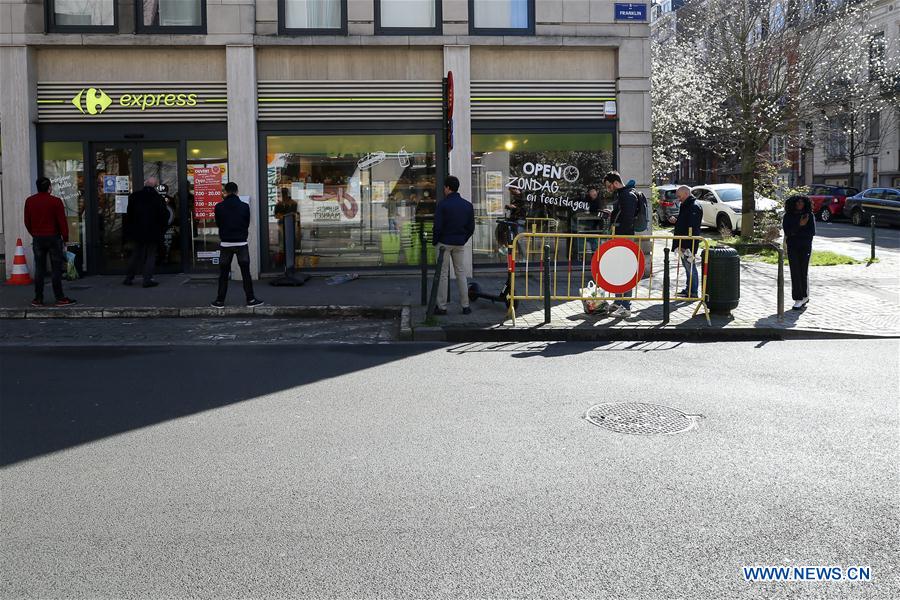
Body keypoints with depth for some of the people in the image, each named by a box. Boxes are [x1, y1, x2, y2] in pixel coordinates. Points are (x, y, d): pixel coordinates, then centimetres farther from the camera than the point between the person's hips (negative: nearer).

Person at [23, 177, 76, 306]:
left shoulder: (29, 201, 4)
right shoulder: (55, 201, -10)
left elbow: (27, 222, 9)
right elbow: (62, 222, -10)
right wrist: (65, 239, -2)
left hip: (37, 238, 4)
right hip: (53, 238, -4)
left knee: (39, 269, 9)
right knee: (56, 269, 0)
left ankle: (38, 299, 11)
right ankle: (60, 298, 1)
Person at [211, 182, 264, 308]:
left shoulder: (219, 207, -4)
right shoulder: (244, 206, -4)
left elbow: (218, 224, 7)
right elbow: (247, 224, 5)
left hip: (225, 244, 1)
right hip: (241, 243, 0)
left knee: (223, 273, 7)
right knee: (246, 273, 5)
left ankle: (220, 300, 10)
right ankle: (250, 299, 7)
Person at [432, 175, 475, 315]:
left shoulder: (443, 204, -11)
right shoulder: (468, 205, 5)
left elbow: (437, 226, -13)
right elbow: (471, 227, 7)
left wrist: (435, 241, 0)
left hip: (444, 243, -4)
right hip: (460, 244, 4)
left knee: (443, 274, 2)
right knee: (461, 273, 11)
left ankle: (442, 307, 3)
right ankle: (465, 306, 10)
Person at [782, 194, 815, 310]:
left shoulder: (809, 216, 2)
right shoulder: (788, 216, 4)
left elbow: (812, 232, -6)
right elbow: (787, 231, -7)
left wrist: (795, 233, -8)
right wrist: (799, 225, -18)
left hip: (805, 247, -1)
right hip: (792, 247, 1)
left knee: (804, 272, -3)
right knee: (795, 272, -4)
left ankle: (804, 296, 12)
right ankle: (798, 299, -2)